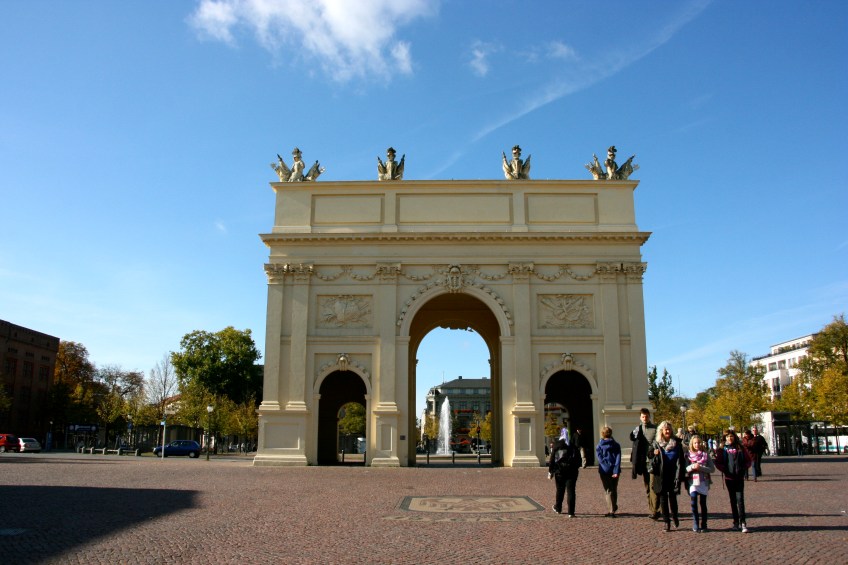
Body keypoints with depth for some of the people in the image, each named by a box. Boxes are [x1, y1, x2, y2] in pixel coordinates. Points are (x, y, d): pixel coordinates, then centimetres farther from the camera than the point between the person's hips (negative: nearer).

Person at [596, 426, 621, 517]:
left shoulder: (599, 446, 1)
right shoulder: (616, 445, 5)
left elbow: (600, 459, -9)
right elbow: (618, 458, -4)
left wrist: (607, 468, -12)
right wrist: (616, 471, -10)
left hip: (605, 471, -2)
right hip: (614, 471, 2)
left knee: (608, 491, 2)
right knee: (614, 490, 17)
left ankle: (611, 510, -8)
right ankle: (613, 508, 29)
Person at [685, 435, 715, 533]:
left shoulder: (706, 455, 4)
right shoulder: (688, 455, 5)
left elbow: (712, 469, -2)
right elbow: (685, 468, 3)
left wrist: (701, 467, -15)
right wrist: (692, 467, -16)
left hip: (704, 482, 0)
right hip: (693, 482, 0)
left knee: (703, 503, 7)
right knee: (694, 503, -8)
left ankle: (703, 525, 17)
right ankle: (695, 525, -1)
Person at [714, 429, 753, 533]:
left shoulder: (740, 448, 6)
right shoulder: (722, 449, 4)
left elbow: (748, 460, 8)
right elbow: (718, 463, 2)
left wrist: (743, 469, -7)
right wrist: (725, 470, -12)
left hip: (739, 478, -1)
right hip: (729, 478, 1)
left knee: (740, 499, -10)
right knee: (733, 501, 9)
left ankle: (743, 523, -10)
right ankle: (736, 522, 15)